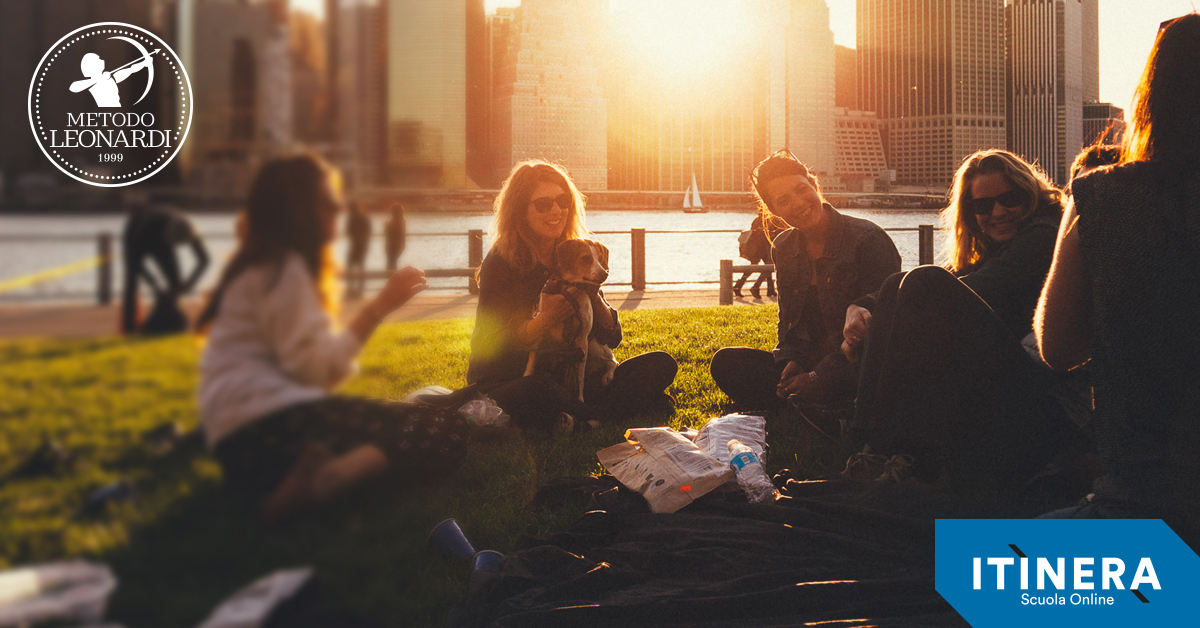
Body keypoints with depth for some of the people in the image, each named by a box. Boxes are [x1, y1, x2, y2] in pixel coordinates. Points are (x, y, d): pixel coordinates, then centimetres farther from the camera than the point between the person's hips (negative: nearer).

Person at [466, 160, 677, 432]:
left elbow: (611, 338, 5)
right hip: (505, 386, -6)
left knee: (661, 364, -8)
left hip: (568, 377, 6)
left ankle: (580, 418, -25)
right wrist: (545, 320, -32)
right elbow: (497, 345, -16)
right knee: (540, 390, -42)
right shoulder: (501, 262, -9)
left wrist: (592, 295, -15)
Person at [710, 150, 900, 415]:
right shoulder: (783, 248, 7)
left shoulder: (868, 239, -12)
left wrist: (819, 377, -20)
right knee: (725, 363, -11)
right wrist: (791, 361, -9)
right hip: (807, 362, 6)